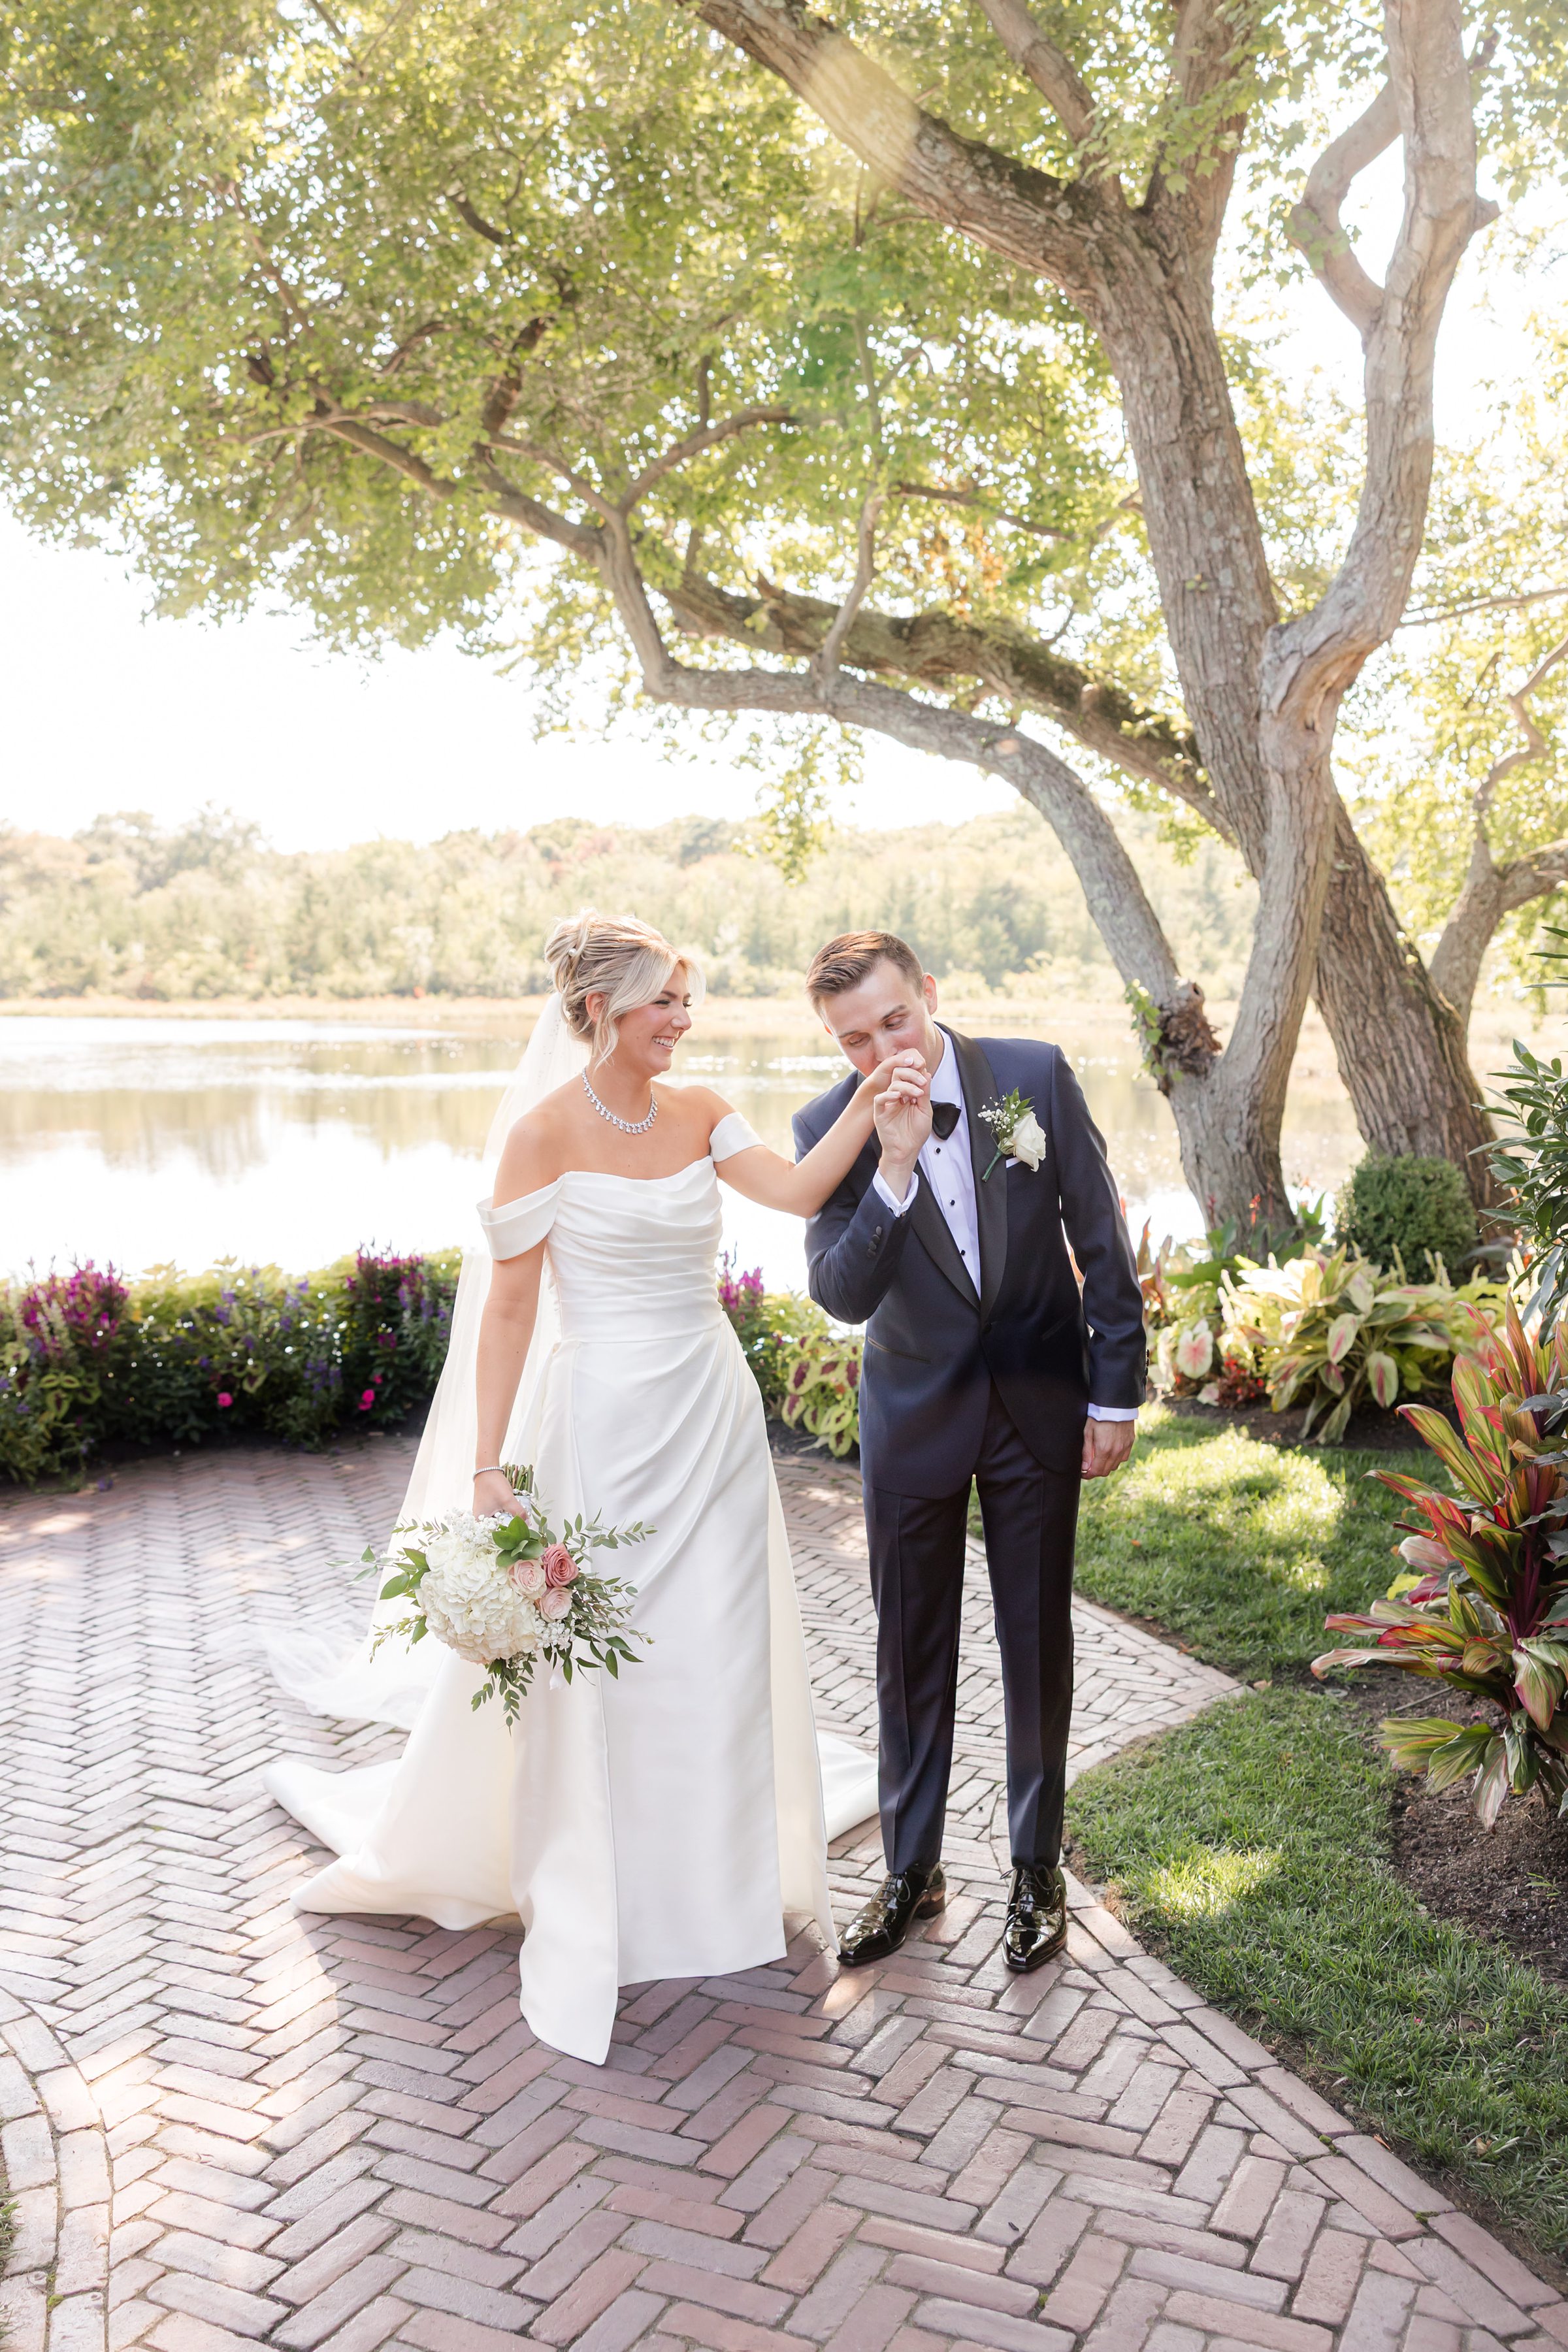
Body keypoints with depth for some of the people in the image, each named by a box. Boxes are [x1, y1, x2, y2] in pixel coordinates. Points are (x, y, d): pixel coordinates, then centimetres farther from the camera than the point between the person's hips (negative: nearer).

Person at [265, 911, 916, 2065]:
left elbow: (799, 1188, -11)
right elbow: (509, 1307, -10)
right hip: (605, 1422, -5)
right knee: (594, 1660, 8)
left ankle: (715, 1879, 34)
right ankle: (595, 1917, 28)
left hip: (715, 1413, 5)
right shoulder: (546, 1132, -11)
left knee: (721, 1652, 13)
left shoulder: (699, 1113, 4)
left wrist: (868, 1108, -25)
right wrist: (489, 1467, -12)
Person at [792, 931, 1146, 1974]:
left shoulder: (1035, 1074, -13)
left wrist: (1117, 1392, -4)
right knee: (912, 1650, 11)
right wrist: (893, 1168, -31)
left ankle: (1038, 1870, 30)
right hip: (914, 1411, 1)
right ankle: (913, 1869, 30)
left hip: (1040, 1400, 0)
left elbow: (1101, 1236, -5)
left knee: (1038, 1641, 11)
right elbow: (840, 1295, -19)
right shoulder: (829, 1128, -12)